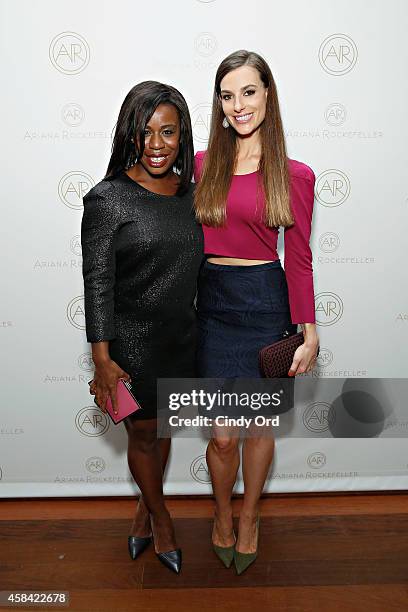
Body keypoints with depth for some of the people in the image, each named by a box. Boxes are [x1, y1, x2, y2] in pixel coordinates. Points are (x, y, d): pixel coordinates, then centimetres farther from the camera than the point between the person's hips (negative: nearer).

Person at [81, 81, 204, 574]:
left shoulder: (191, 193, 3)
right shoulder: (108, 198, -14)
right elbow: (97, 283, -14)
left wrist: (201, 330, 15)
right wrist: (102, 361, -16)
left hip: (182, 337, 5)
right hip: (131, 341, -5)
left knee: (161, 427, 19)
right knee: (142, 435, 13)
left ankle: (144, 511, 44)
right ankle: (161, 519, 39)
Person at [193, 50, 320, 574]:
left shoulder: (295, 175, -2)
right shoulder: (202, 164, 4)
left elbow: (299, 258, 0)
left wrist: (309, 333, -1)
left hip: (265, 301, -1)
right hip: (211, 301, 1)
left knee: (259, 424, 13)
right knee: (222, 434, 5)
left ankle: (249, 518, 39)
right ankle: (222, 516, 36)